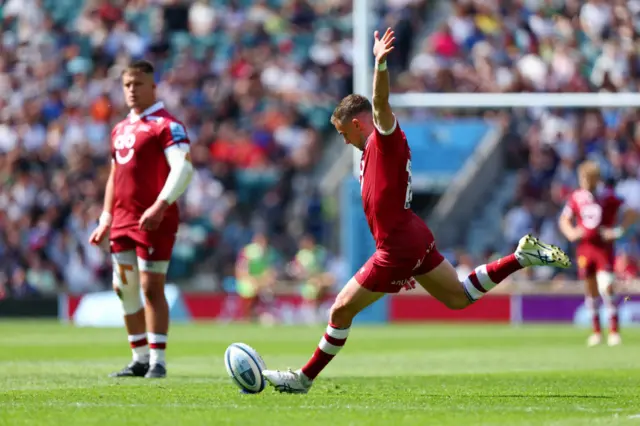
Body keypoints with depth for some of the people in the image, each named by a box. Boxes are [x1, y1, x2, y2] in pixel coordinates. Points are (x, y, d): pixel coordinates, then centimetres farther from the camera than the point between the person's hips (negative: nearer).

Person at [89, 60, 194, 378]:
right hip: (122, 220, 8)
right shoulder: (120, 130, 18)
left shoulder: (166, 125, -8)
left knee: (151, 287, -9)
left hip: (153, 221, -8)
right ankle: (140, 358, 17)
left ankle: (157, 360, -5)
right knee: (124, 288, 8)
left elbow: (183, 168, -19)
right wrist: (107, 217, 19)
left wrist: (160, 206, -28)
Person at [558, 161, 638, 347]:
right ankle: (596, 331, 18)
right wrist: (571, 233, -3)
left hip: (604, 247, -4)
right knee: (590, 289, 7)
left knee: (606, 286, -17)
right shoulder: (577, 197, 4)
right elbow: (564, 220, 17)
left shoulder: (608, 196, -6)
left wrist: (617, 231, -13)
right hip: (584, 247, 4)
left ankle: (614, 330, -9)